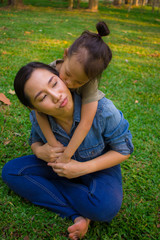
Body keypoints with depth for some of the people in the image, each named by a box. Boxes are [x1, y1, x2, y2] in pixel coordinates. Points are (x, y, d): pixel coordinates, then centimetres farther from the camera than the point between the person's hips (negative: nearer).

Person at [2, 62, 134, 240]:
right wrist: (39, 151, -25)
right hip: (61, 165, 5)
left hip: (99, 166, -4)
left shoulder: (102, 109, -32)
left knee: (105, 207, -36)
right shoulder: (38, 117, -21)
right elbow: (35, 140, 2)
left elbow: (124, 149, -18)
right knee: (10, 172, -14)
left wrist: (83, 168, -28)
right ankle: (78, 215, -16)